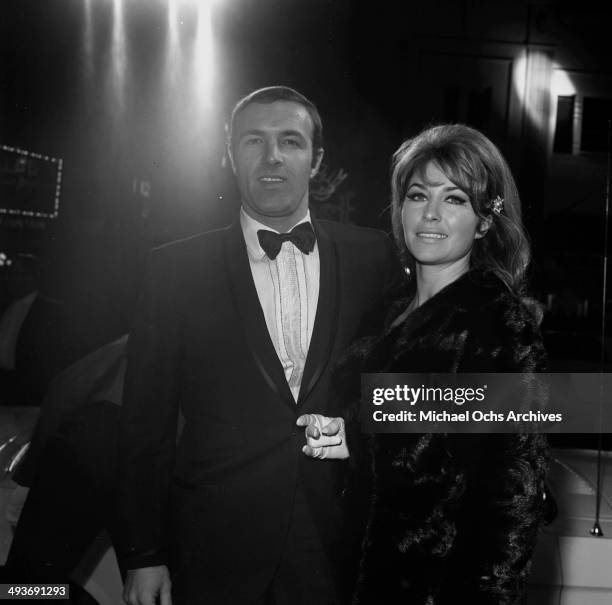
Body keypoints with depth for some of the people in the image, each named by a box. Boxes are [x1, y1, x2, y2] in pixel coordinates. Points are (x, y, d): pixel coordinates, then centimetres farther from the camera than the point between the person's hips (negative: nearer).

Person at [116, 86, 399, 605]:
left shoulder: (373, 256, -1)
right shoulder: (177, 267, -3)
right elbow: (146, 422, -2)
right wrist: (143, 555, -3)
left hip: (340, 546, 1)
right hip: (215, 552, 0)